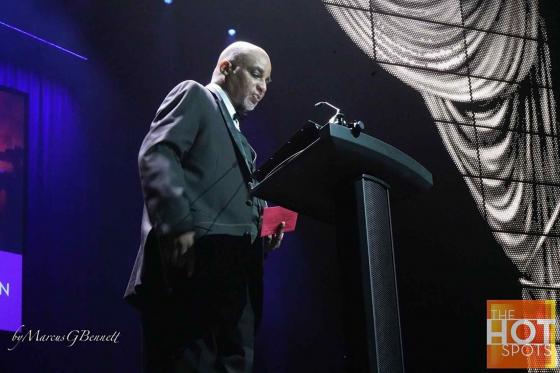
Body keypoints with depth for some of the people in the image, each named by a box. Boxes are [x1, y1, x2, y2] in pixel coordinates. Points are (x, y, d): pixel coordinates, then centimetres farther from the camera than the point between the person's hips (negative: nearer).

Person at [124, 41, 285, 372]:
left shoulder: (238, 137, 35)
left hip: (234, 274, 8)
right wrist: (177, 224, -22)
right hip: (191, 262, -8)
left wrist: (262, 234, 10)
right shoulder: (194, 95, 11)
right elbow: (156, 155, -8)